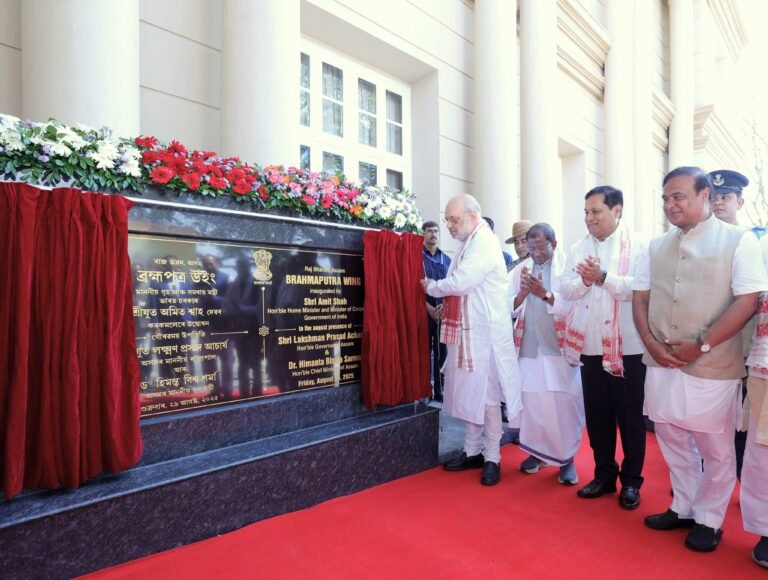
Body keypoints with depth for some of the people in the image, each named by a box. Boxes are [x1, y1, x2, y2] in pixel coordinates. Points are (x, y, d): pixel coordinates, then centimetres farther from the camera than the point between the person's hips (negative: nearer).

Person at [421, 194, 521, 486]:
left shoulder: (485, 242, -13)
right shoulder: (467, 244, 15)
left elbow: (460, 282, -21)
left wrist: (430, 287, -6)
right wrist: (445, 306, 5)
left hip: (484, 332, -9)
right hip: (464, 331, 9)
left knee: (486, 396, 1)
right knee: (468, 393, 14)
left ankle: (492, 458, 15)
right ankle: (472, 451, 27)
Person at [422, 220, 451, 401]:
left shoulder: (446, 259, 15)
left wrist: (444, 304, -8)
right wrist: (428, 306, -13)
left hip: (443, 311, 4)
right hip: (424, 311, -4)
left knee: (441, 351, 6)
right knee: (425, 351, -2)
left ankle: (439, 389, 16)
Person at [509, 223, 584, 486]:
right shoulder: (520, 270, 8)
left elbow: (575, 306, -14)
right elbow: (509, 309, 4)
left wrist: (545, 293, -25)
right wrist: (523, 293, -15)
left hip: (560, 348, -3)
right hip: (529, 347, 3)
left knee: (564, 403, 0)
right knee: (532, 401, 8)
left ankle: (566, 457, 17)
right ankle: (538, 451, 25)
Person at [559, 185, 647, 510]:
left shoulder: (638, 246, -4)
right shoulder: (578, 249, 11)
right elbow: (566, 290, 4)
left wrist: (603, 277, -20)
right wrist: (584, 280, -15)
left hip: (627, 346, -4)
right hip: (590, 345, 5)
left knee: (630, 416, 9)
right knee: (597, 414, 13)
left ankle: (631, 480, 24)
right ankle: (604, 474, 28)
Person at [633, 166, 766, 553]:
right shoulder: (656, 247, 9)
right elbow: (640, 299, 9)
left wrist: (700, 345, -16)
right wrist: (652, 343, -5)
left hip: (713, 368, -4)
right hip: (661, 365, 4)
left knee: (716, 450, 10)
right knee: (674, 443, 16)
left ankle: (708, 520, 28)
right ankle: (683, 508, 34)